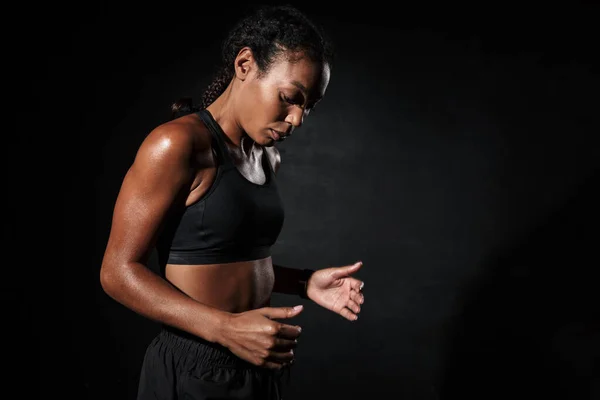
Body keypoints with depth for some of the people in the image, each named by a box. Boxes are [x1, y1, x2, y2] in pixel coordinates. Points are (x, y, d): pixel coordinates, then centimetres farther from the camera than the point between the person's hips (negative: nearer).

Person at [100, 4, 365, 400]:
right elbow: (119, 271, -17)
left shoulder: (268, 158, 7)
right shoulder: (178, 144, -17)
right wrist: (226, 328, -26)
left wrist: (304, 283, 0)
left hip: (258, 364, 8)